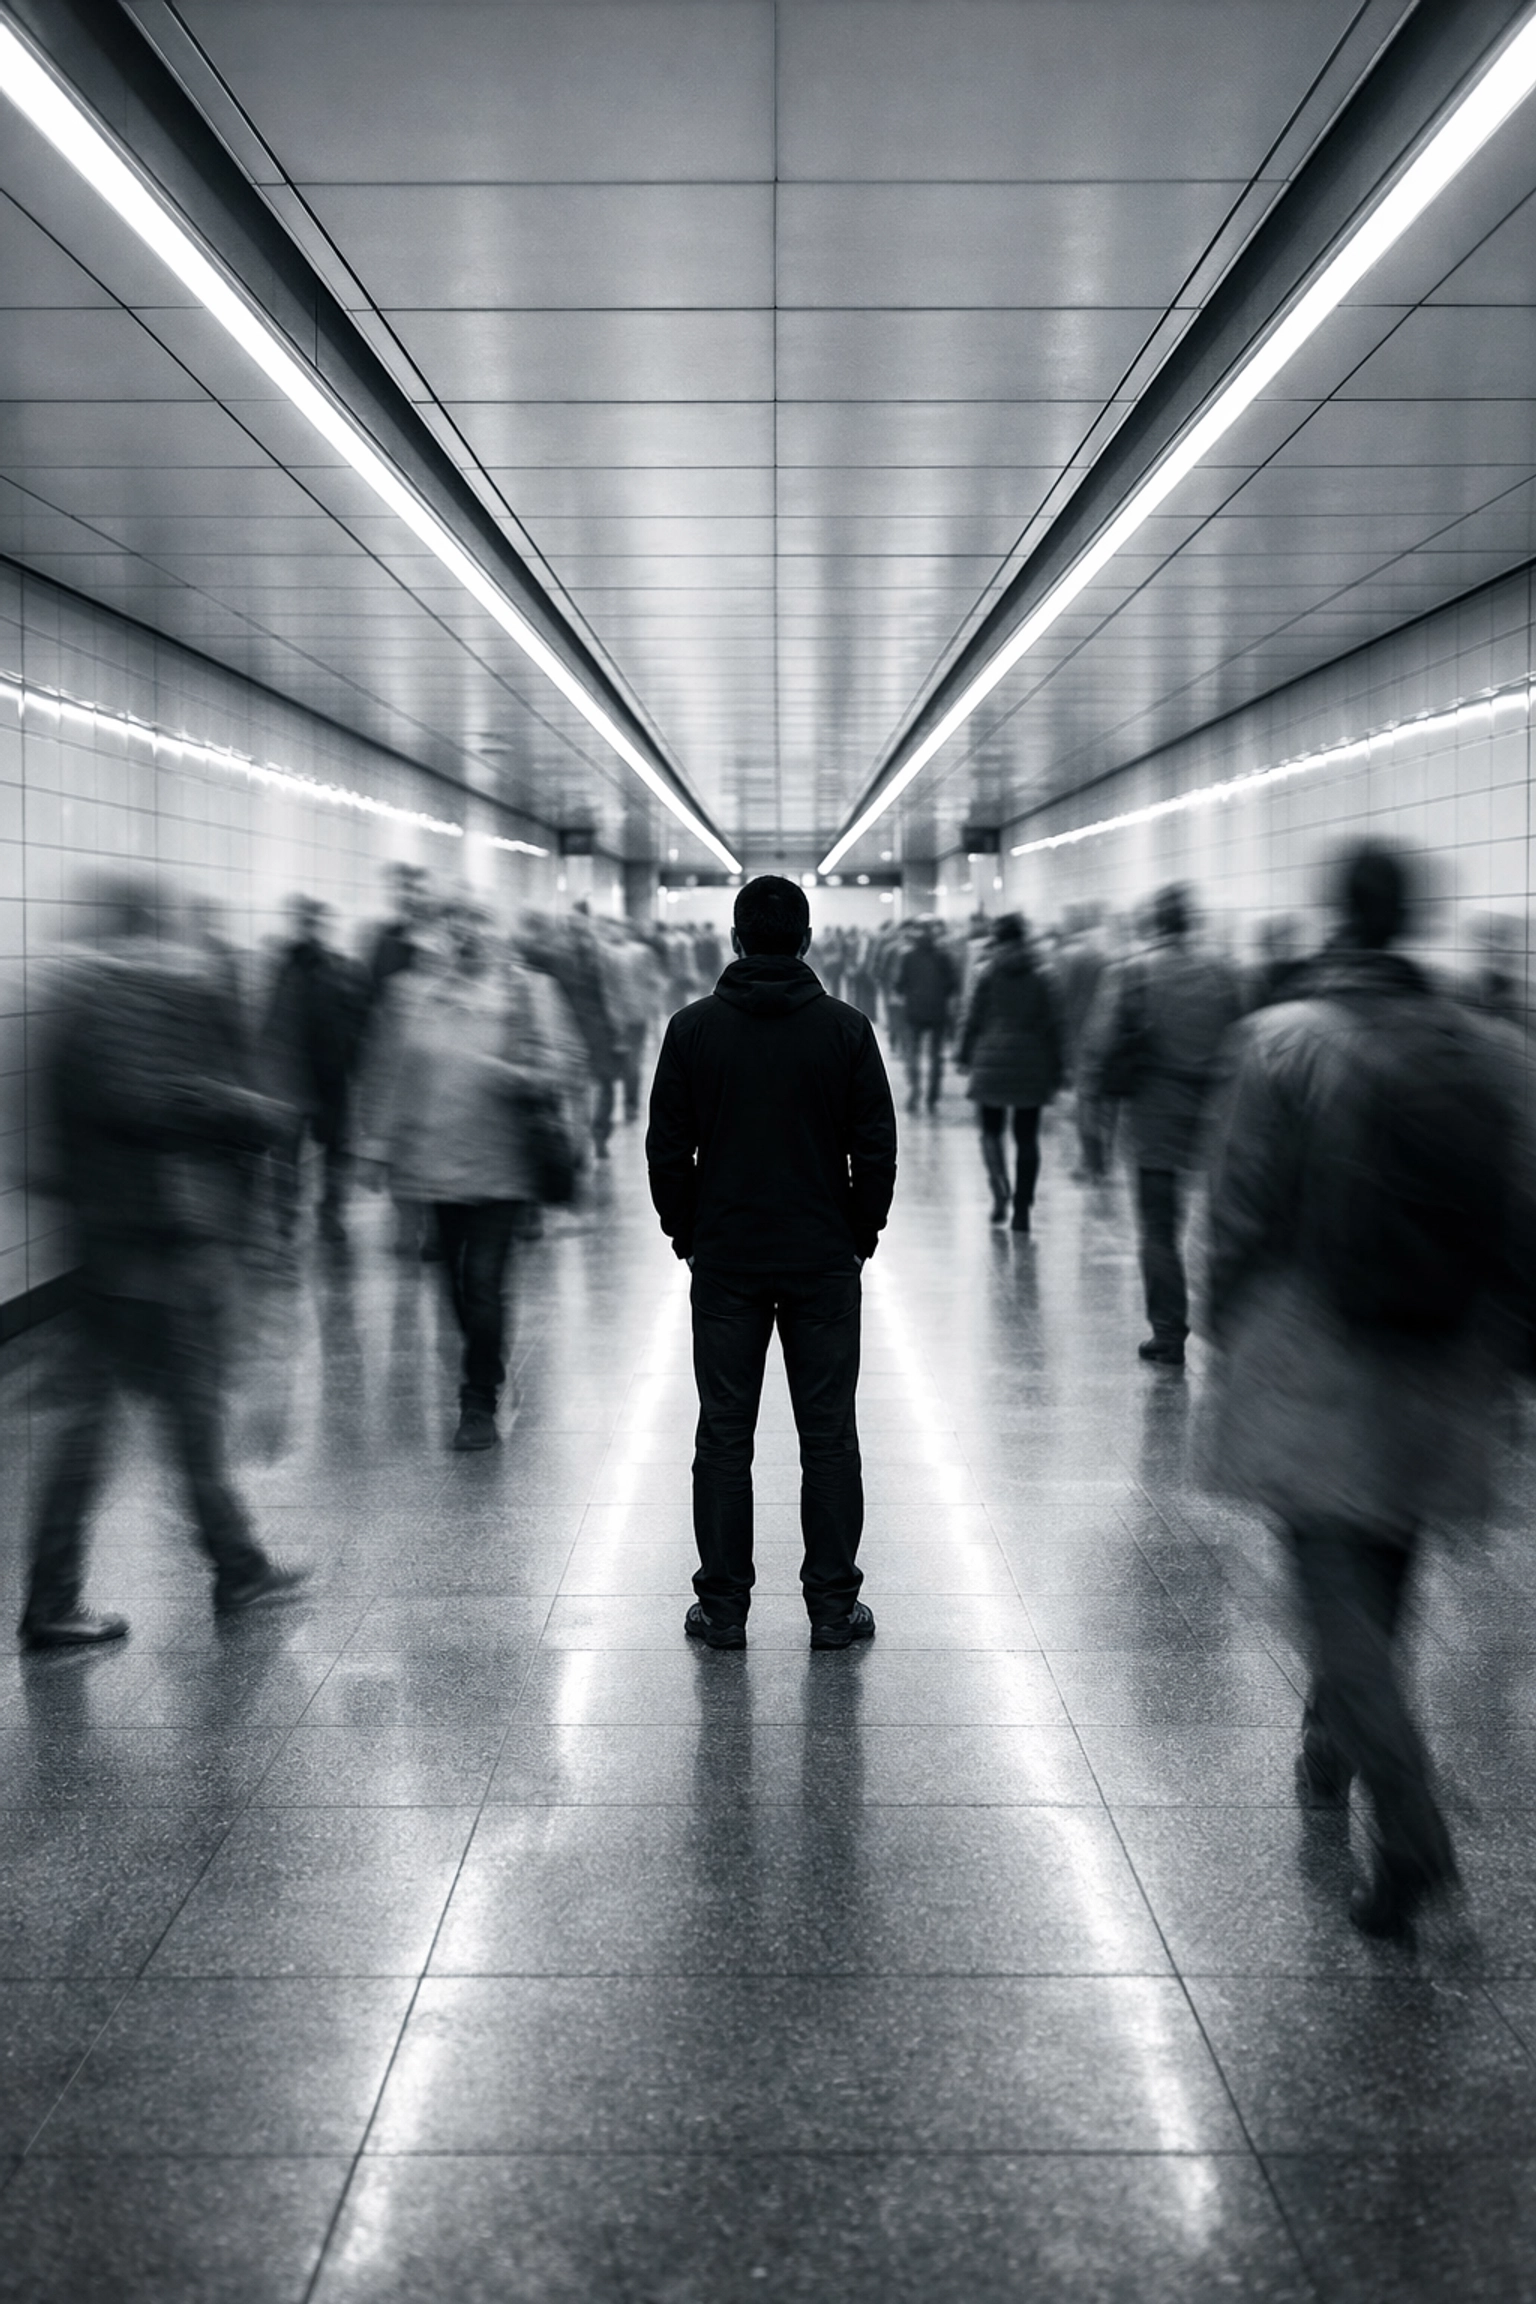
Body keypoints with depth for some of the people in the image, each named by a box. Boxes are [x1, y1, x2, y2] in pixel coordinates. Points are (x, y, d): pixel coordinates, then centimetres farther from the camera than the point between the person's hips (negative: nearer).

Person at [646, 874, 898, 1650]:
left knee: (724, 1436, 7)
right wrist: (861, 1234, 10)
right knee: (829, 1435, 6)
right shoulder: (847, 1029, -3)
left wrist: (686, 1234, 12)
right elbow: (876, 1148, -2)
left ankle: (723, 1607, 12)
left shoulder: (693, 1028, -2)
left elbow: (666, 1148, 0)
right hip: (825, 1263, 0)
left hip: (723, 1261, 0)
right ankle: (833, 1607, 11)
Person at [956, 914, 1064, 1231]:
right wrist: (1055, 1071, 9)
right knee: (1027, 1138, 6)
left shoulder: (987, 975, -2)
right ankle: (1022, 1208, 4)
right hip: (1031, 1067, 1)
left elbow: (973, 1019, -1)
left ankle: (1000, 1192, -14)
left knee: (991, 1131, 10)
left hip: (992, 1062, -1)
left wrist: (964, 1055, 12)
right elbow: (1052, 1026, 4)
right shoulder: (1040, 978, 3)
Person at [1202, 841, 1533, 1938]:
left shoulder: (1285, 1040, -12)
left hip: (1312, 1368, -4)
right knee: (1378, 1583, 21)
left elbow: (1245, 1210, -9)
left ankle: (1412, 1829, -8)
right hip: (1439, 1382, 5)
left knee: (1340, 1587, 1)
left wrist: (1224, 1325, 4)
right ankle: (1332, 1752, 42)